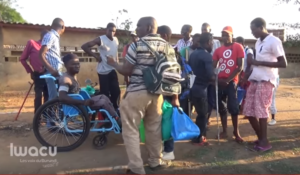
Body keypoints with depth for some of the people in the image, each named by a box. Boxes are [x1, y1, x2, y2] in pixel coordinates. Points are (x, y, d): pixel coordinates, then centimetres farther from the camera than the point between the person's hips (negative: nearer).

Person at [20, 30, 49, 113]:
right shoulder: (32, 43, 4)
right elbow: (22, 59, 5)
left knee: (47, 95, 8)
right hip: (38, 75, -4)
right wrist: (30, 71, 2)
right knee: (38, 95, -4)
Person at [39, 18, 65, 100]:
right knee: (54, 98, -10)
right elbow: (41, 55, -17)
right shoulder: (50, 36, -9)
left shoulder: (55, 37, 18)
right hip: (52, 73, -9)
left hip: (57, 72, 9)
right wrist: (51, 70, -24)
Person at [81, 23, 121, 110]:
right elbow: (84, 46, -11)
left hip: (113, 70, 6)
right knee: (105, 93, 0)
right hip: (103, 70, -5)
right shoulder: (100, 39, -11)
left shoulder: (116, 40, 6)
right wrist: (95, 55, -12)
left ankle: (115, 109, 23)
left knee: (116, 91, 8)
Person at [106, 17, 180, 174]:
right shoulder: (167, 45, 9)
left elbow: (126, 71, -9)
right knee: (154, 128, 18)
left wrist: (113, 63, 11)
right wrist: (175, 96, 13)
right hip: (157, 92, 6)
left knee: (130, 130, 6)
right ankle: (156, 161, 32)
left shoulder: (137, 45, -9)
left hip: (137, 93, -6)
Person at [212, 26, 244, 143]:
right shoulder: (218, 50, 12)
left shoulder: (238, 47, 0)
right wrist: (215, 78, -11)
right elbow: (213, 66, 6)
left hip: (231, 81, -4)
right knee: (221, 107, 9)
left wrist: (228, 80, -13)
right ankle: (224, 131, 20)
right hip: (220, 81, 5)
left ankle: (236, 132, 11)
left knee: (233, 107, -3)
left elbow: (240, 67, -7)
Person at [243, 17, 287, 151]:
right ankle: (260, 138, 22)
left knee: (260, 111, -5)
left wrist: (259, 63, -17)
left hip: (265, 81, -8)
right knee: (249, 111, 7)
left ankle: (265, 142, 9)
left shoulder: (274, 41, -10)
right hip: (254, 80, 8)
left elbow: (283, 64, -14)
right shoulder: (258, 42, 16)